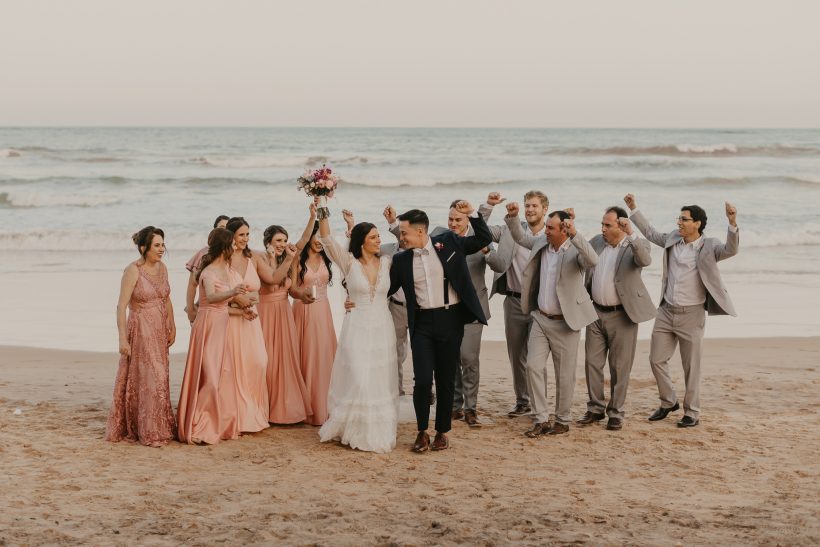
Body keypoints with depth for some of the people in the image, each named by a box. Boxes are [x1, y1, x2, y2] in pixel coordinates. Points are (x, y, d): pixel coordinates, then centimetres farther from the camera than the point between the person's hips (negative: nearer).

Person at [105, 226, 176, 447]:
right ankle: (148, 432, 6)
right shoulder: (133, 271, -15)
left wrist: (172, 327, 8)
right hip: (140, 331, -6)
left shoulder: (162, 268, 5)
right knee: (144, 379, -2)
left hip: (160, 331, 6)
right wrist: (123, 338, -19)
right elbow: (121, 306, -16)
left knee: (159, 378, 11)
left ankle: (159, 428, 21)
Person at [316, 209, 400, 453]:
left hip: (382, 329, 3)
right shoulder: (349, 261, -4)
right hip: (357, 328, -3)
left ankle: (379, 431, 18)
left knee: (381, 382, 7)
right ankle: (355, 430, 11)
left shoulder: (386, 262, 5)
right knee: (358, 380, -6)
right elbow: (326, 238, -13)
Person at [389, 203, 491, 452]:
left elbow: (484, 238, 8)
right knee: (423, 380, -9)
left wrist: (472, 214, -4)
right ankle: (422, 432, 9)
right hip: (422, 323, 1)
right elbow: (386, 290, 13)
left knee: (446, 380, 7)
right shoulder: (401, 260, 4)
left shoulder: (449, 242, 1)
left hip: (450, 320, 0)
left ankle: (442, 432, 21)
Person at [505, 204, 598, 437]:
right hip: (540, 319, 5)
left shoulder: (575, 250, -14)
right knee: (533, 367, -2)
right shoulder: (541, 243, 4)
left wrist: (575, 235, -43)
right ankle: (541, 419, 5)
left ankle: (562, 421, 19)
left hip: (565, 323, -5)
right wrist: (512, 217, 4)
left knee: (564, 375, 4)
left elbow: (593, 260, -35)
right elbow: (520, 237, 22)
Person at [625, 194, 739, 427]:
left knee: (691, 367, 3)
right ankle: (668, 402, 29)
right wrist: (634, 208, 19)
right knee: (657, 360, 10)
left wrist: (733, 223, -42)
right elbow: (650, 232, 20)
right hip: (666, 312, 5)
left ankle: (692, 412, 16)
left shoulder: (708, 247, -10)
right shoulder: (672, 240, 6)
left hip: (691, 314, -5)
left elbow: (730, 249, -27)